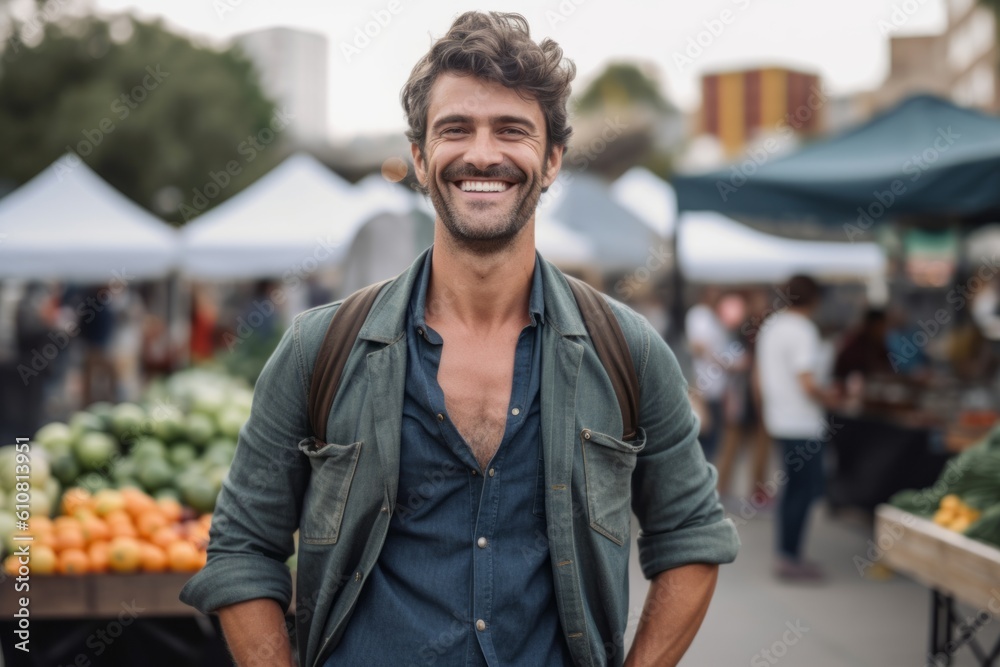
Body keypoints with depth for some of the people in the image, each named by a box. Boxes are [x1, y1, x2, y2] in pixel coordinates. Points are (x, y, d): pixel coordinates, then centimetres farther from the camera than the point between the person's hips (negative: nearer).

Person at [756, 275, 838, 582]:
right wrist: (827, 398, -4)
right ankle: (790, 559, 0)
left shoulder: (769, 326, 10)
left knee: (793, 486, 16)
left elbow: (760, 374, 17)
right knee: (805, 489, -2)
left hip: (778, 419, 9)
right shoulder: (803, 331, -17)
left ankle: (787, 554, 20)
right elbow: (807, 383, -22)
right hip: (802, 424, -9)